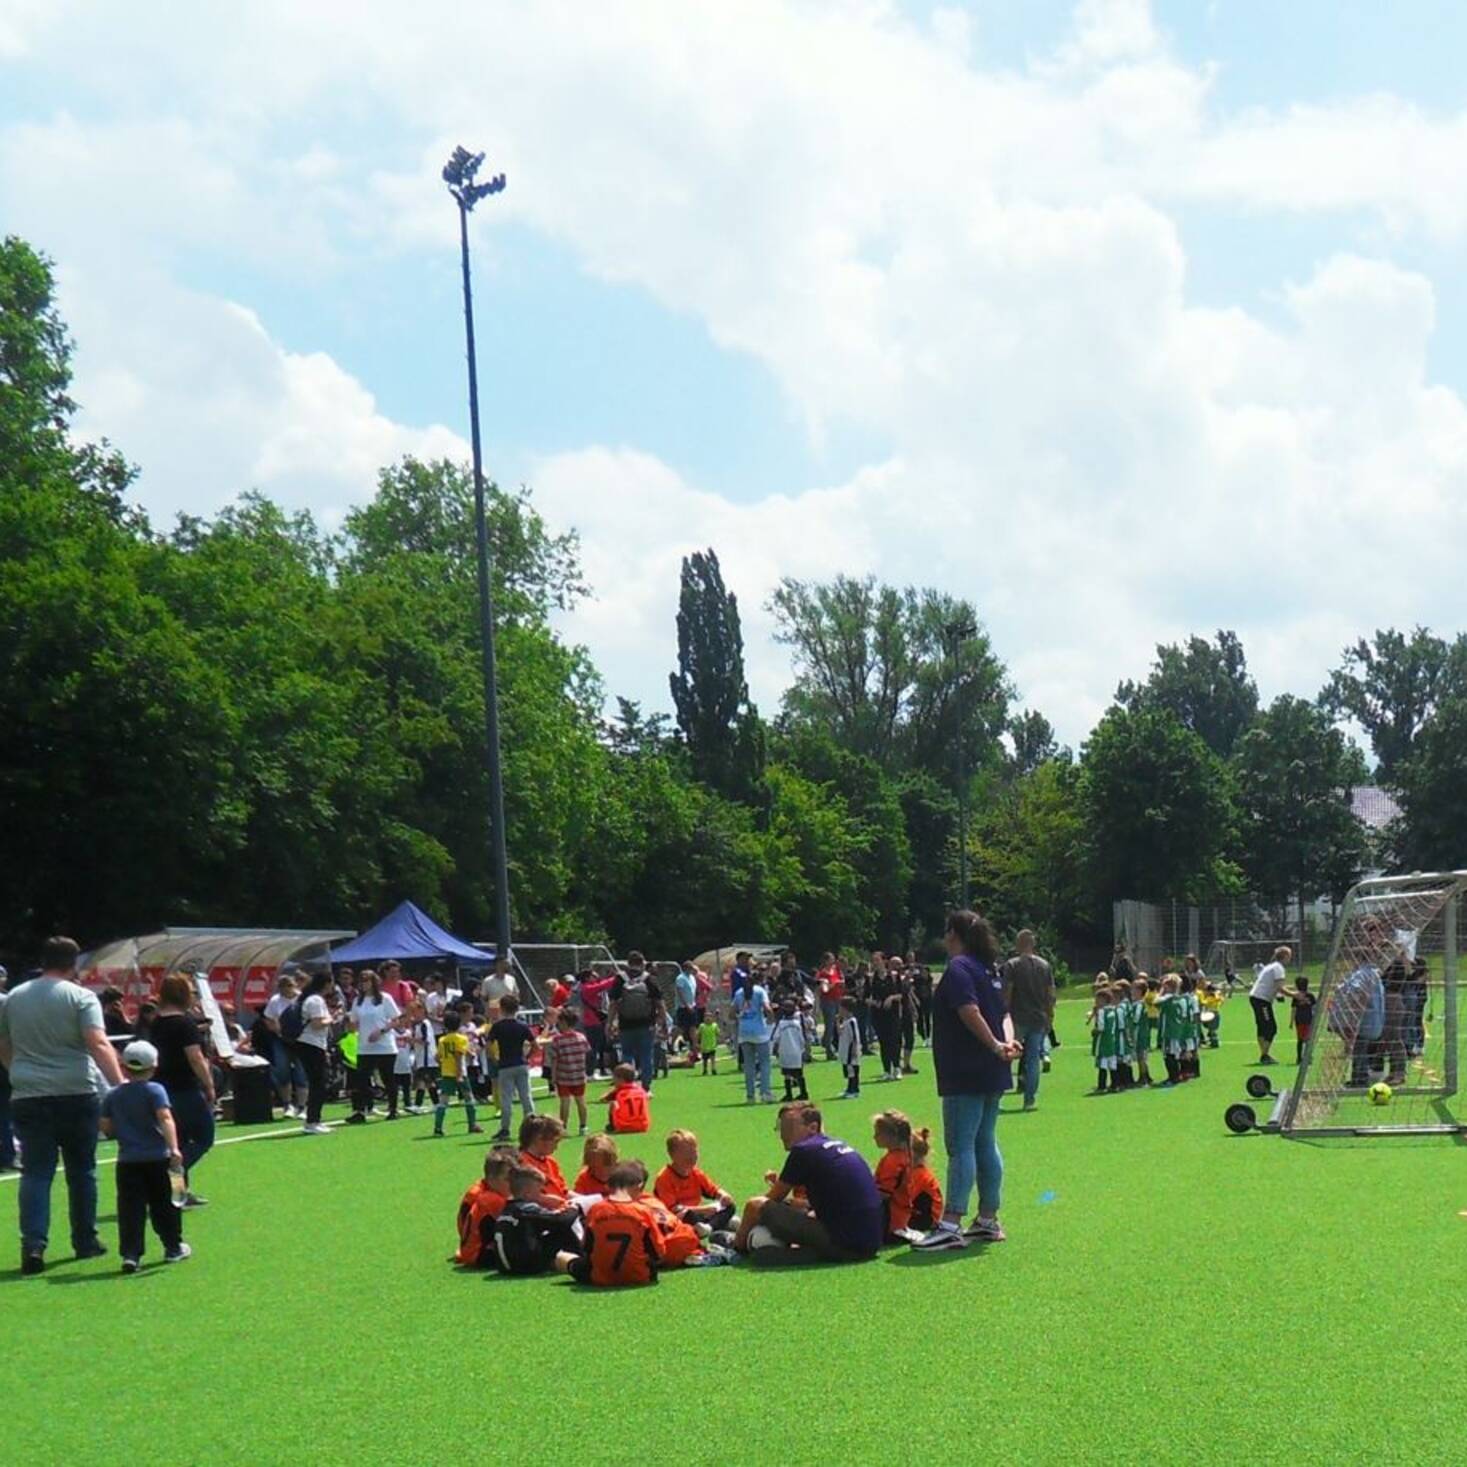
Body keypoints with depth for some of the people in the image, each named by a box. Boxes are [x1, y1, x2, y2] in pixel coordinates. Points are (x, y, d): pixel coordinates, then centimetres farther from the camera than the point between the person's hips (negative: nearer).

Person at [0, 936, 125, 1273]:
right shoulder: (80, 996, -4)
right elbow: (98, 1045, -17)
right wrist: (120, 1084, -22)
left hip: (28, 1098, 2)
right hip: (76, 1095, -2)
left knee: (35, 1172, 1)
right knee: (81, 1170, 11)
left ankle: (33, 1243, -13)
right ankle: (85, 1241, 20)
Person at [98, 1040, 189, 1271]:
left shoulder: (112, 1096, 6)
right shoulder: (155, 1091, -5)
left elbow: (106, 1128, 6)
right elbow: (165, 1118, -18)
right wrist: (174, 1148, -26)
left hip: (127, 1161, 2)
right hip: (157, 1158, -2)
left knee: (130, 1209, -1)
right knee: (164, 1204, 12)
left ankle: (130, 1254, -12)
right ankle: (173, 1247, 25)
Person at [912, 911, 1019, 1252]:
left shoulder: (958, 968, -11)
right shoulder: (989, 971, 16)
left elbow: (970, 1012, -23)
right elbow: (1004, 1015, 13)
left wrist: (996, 1046, -17)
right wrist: (1008, 1042, -4)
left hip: (965, 1074, -9)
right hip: (991, 1074, 9)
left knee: (960, 1147, -10)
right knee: (986, 1144, 13)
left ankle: (951, 1226, -12)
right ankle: (989, 1220, 17)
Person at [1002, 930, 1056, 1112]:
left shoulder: (1012, 965, -6)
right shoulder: (1044, 966, 8)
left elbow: (1006, 993, -10)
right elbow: (1051, 995, 8)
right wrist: (1049, 1017, 15)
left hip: (1018, 1019, -3)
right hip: (1039, 1019, 3)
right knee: (1033, 1059, 6)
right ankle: (1030, 1100, 5)